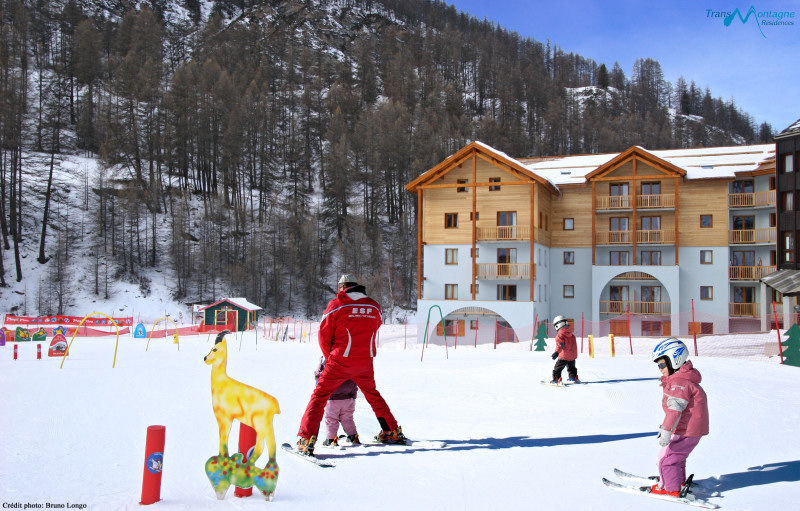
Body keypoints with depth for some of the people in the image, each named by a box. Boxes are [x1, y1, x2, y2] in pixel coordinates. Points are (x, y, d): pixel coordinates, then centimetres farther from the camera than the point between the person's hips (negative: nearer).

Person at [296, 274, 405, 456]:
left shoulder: (336, 305, -6)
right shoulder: (374, 306, 5)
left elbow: (324, 336, -1)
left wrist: (330, 358, 14)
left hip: (340, 362, -4)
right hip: (365, 363, 4)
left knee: (319, 395, 4)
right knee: (372, 394, 26)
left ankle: (307, 439, -7)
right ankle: (393, 432, 32)